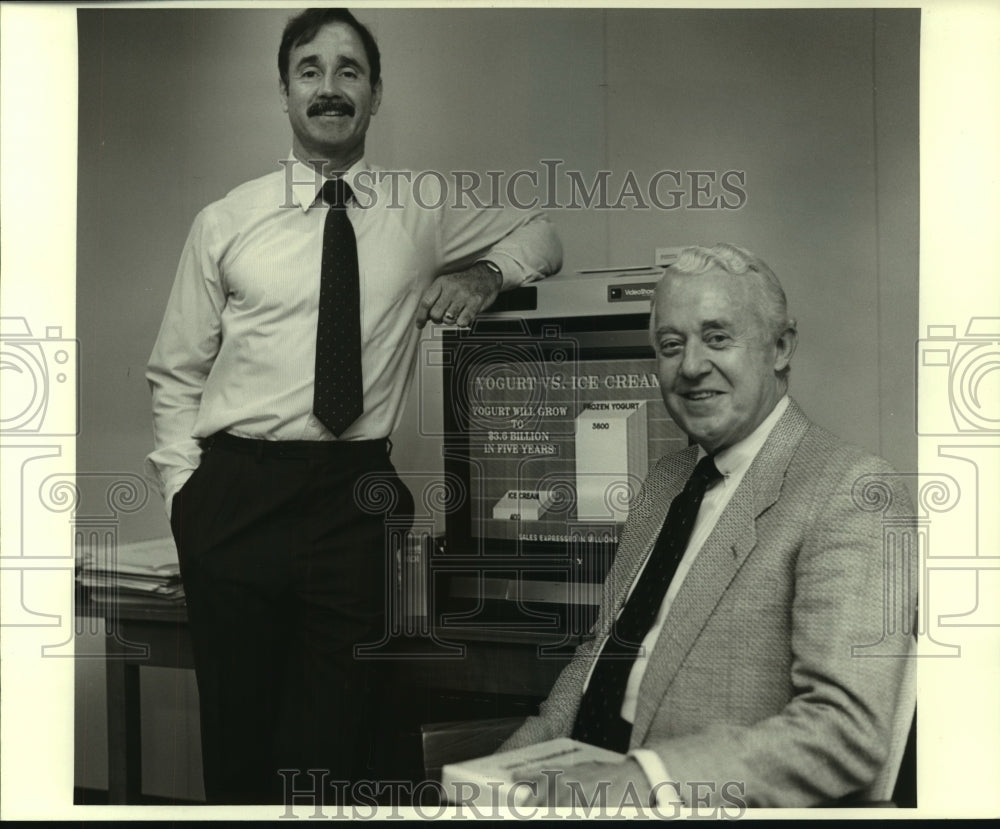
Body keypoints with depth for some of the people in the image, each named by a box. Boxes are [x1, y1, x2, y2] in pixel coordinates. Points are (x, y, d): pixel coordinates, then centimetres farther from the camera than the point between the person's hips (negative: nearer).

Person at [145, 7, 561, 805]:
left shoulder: (422, 213, 9)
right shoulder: (225, 222, 7)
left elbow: (540, 234, 24)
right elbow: (176, 373, 10)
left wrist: (483, 274, 3)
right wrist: (183, 488, 0)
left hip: (357, 497, 0)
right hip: (237, 493, 0)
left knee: (338, 737, 4)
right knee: (237, 742, 7)